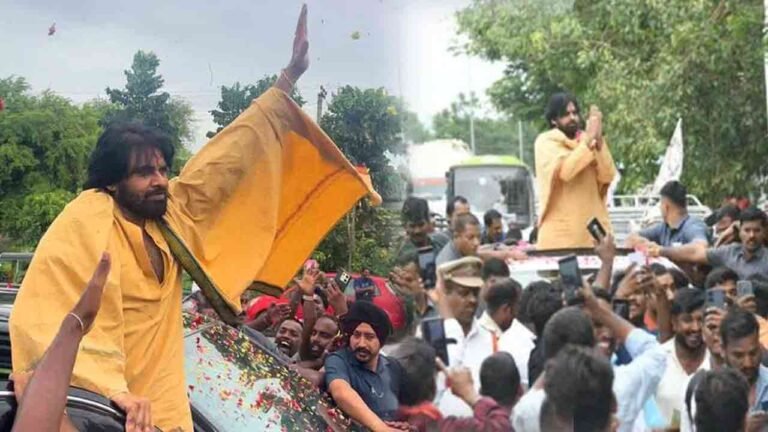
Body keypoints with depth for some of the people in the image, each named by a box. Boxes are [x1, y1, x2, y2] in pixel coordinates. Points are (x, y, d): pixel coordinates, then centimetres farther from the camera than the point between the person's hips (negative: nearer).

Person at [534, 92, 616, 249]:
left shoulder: (591, 141, 14)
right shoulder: (545, 141, 1)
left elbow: (607, 176, 0)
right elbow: (564, 171, -17)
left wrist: (598, 140, -10)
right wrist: (588, 139, -16)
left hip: (594, 226, 4)